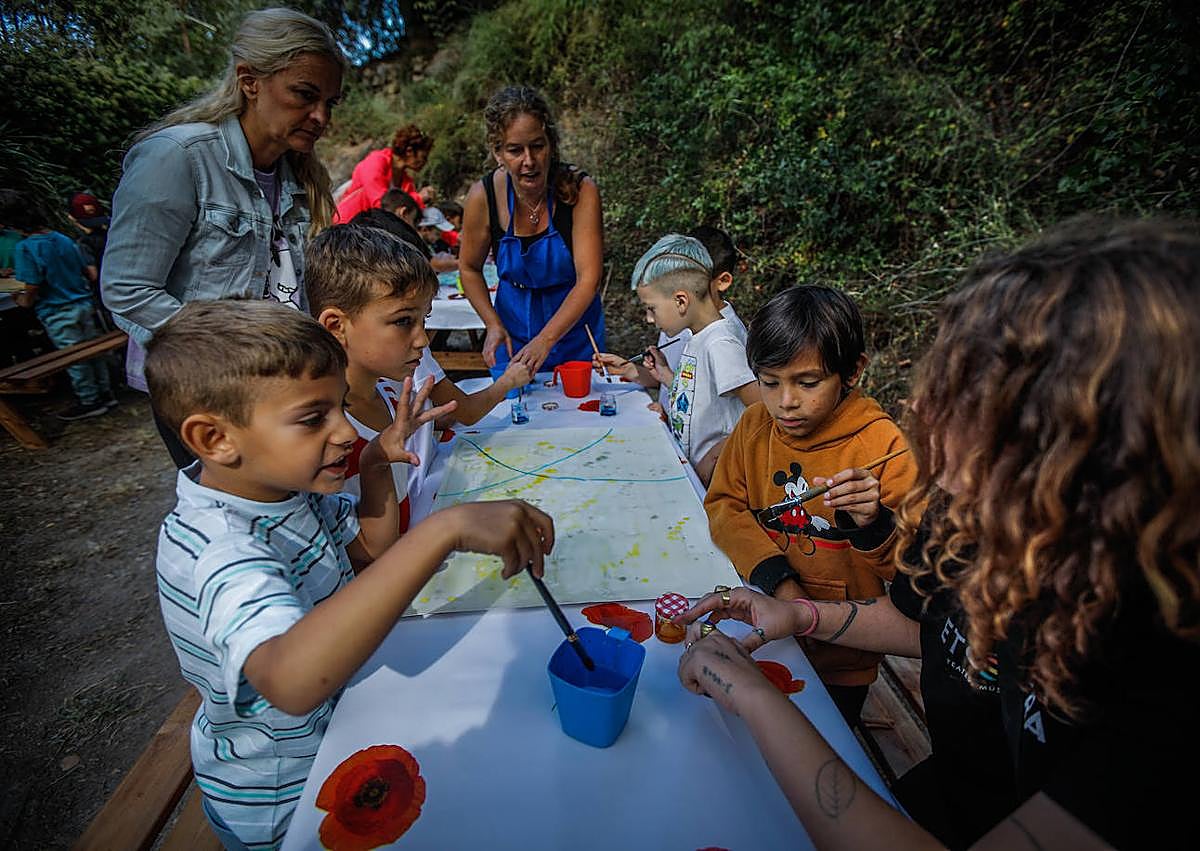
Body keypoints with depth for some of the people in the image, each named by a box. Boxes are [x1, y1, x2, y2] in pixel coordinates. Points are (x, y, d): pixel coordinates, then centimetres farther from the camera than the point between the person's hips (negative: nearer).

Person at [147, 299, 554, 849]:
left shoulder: (283, 484, -10)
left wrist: (377, 466, -14)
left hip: (337, 722, 7)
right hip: (281, 806, -6)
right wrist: (444, 530, -57)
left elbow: (371, 551, 2)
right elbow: (292, 681, -52)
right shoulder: (220, 550, -35)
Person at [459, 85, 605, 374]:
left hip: (573, 324, -1)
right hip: (514, 325, 1)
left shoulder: (580, 190, -20)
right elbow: (469, 268, -1)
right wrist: (493, 325, -15)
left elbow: (588, 280, -26)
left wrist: (545, 339, -36)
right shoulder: (483, 196, -15)